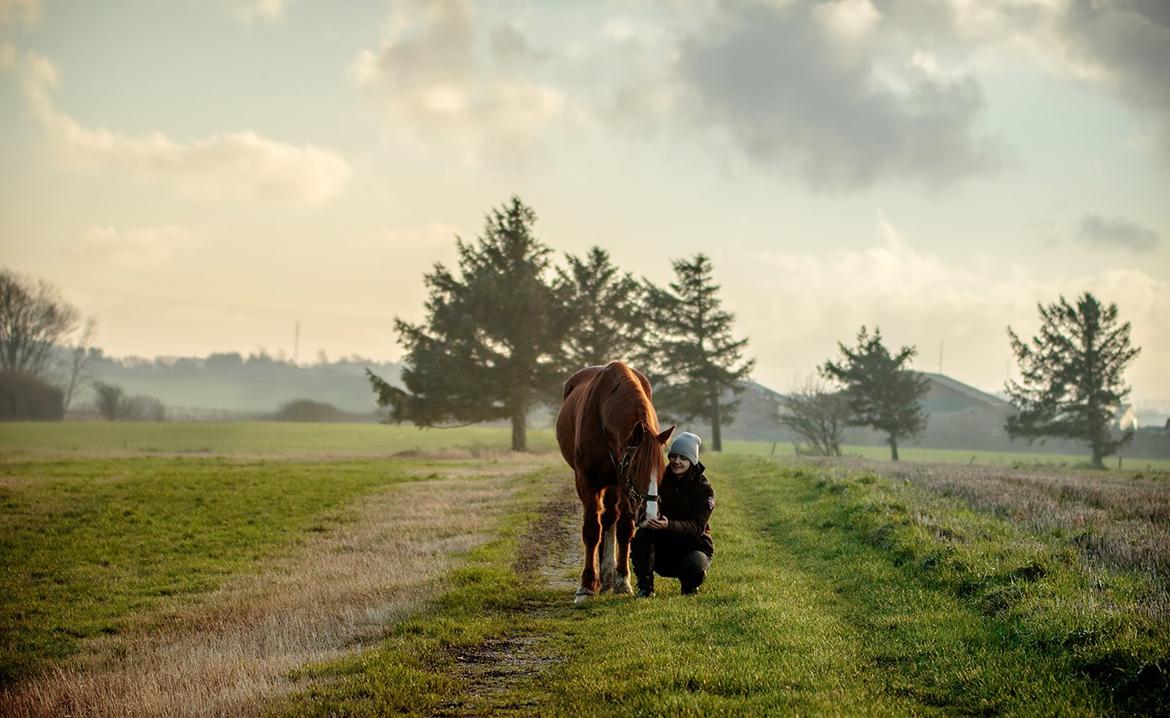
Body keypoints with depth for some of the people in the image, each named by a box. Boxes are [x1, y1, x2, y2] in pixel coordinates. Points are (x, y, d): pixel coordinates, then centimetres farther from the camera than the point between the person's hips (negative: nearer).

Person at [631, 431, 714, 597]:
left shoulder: (704, 489, -12)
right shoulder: (662, 479, -2)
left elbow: (697, 527, -25)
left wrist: (668, 525, -44)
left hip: (694, 547, -2)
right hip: (664, 547, 2)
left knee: (694, 565, -36)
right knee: (641, 535, -27)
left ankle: (689, 586, 1)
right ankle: (645, 588, -13)